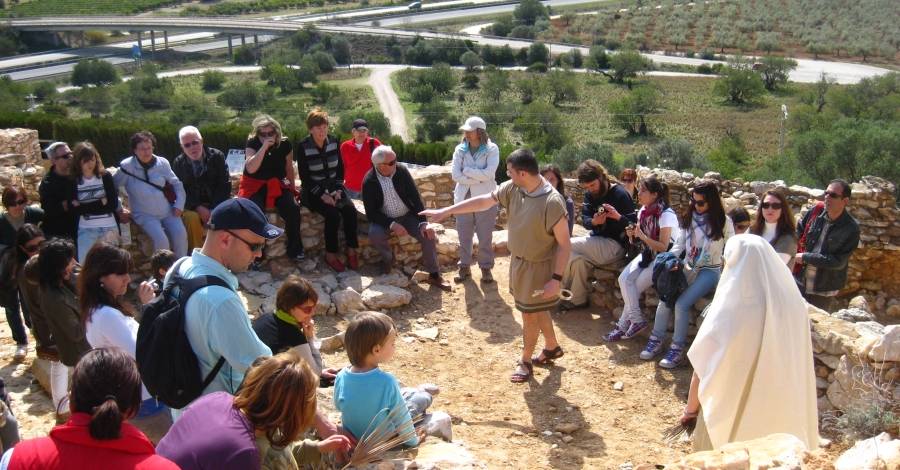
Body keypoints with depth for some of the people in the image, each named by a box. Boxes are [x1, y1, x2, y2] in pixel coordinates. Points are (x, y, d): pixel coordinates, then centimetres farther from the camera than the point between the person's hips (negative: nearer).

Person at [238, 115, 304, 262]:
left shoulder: (284, 144, -2)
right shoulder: (252, 143, -9)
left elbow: (289, 167, 12)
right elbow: (250, 169, -24)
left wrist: (292, 187, 12)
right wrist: (264, 147, -27)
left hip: (277, 185, 3)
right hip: (255, 186, -2)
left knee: (293, 208, -22)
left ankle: (294, 249, -3)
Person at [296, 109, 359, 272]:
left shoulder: (334, 141, 1)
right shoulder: (303, 147, -11)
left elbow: (340, 169, 8)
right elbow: (304, 177, -11)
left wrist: (338, 190, -6)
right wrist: (322, 195, -18)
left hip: (333, 187, 4)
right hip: (314, 191, -4)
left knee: (350, 210, -22)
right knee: (333, 215, -27)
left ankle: (351, 251, -12)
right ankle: (330, 254, -12)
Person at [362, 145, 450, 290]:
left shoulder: (402, 171, -12)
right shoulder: (369, 182, -16)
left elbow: (415, 197, -9)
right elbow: (371, 213, -15)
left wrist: (423, 222, -20)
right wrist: (392, 224, -28)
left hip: (408, 216, 2)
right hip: (385, 219, -1)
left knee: (428, 234, -22)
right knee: (374, 234, -33)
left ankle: (434, 274, -7)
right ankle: (388, 258, -1)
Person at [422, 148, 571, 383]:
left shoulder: (552, 202, -29)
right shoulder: (512, 188, -9)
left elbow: (564, 244, -23)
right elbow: (483, 201, 0)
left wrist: (557, 278, -23)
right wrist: (445, 211, 1)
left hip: (539, 266, -7)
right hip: (518, 261, 7)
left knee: (530, 314, 8)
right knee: (536, 309, 23)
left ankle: (525, 361, 29)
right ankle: (552, 347, 46)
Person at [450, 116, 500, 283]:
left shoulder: (491, 149, -5)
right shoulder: (460, 149, 3)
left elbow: (489, 173, -18)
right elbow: (455, 175, -8)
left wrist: (467, 170, -13)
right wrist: (478, 178, -14)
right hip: (463, 197, 3)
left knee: (485, 235, 4)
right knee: (464, 235, 9)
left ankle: (486, 267, 18)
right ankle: (465, 266, 22)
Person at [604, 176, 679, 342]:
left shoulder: (666, 215, -21)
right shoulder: (643, 211, 1)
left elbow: (663, 247, -21)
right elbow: (639, 239, 10)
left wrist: (642, 236, -30)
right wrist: (632, 235, -12)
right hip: (647, 254, 7)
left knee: (635, 286, -18)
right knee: (624, 278, -16)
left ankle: (623, 325, -2)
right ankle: (637, 321, -10)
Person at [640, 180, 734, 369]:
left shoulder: (723, 221, -5)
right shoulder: (690, 217, 7)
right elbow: (679, 244, 9)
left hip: (709, 271, -4)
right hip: (688, 267, 4)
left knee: (682, 303, -24)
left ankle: (678, 349, -13)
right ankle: (656, 341, -4)